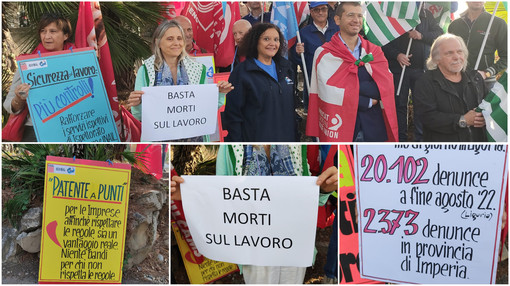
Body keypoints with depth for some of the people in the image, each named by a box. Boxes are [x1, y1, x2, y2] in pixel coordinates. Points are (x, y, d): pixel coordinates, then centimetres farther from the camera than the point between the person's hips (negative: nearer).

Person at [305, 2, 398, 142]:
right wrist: (368, 102, -9)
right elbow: (331, 94, -15)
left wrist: (351, 86, -16)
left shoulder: (374, 51, 9)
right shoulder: (324, 54, -3)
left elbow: (386, 87, -5)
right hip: (339, 127, -3)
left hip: (374, 126, 3)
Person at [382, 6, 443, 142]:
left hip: (421, 68, 1)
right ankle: (401, 138, 13)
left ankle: (421, 138, 11)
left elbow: (439, 33, 5)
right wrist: (396, 55, -16)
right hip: (399, 67, -1)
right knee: (400, 104, 4)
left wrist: (422, 35, -13)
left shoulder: (426, 14, 12)